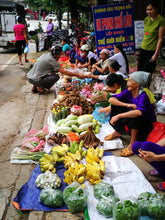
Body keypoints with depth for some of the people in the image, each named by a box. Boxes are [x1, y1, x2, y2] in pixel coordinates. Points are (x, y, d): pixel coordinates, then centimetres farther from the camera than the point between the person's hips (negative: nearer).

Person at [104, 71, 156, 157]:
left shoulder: (142, 96, -26)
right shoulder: (128, 92, -7)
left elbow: (139, 112, -45)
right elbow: (111, 99, -14)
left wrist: (118, 116, -44)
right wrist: (126, 104, -28)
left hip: (147, 125, -6)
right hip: (132, 124, 6)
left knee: (132, 113, -36)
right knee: (115, 104, -7)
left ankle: (133, 144, -24)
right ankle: (118, 132, 5)